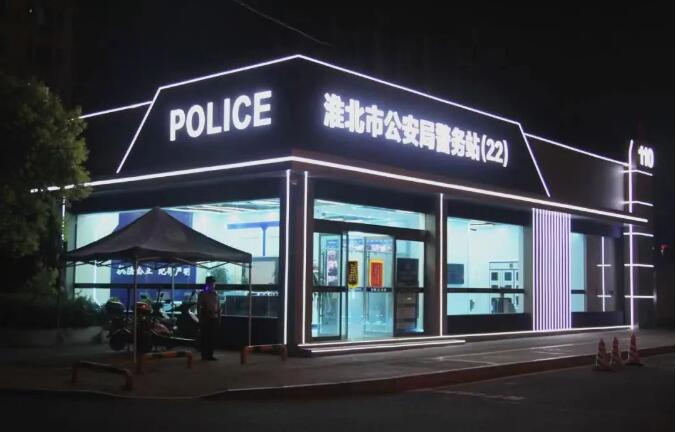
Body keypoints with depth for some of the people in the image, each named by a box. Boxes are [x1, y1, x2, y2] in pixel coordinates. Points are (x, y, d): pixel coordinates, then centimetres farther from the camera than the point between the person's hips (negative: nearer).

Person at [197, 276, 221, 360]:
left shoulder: (215, 294, 13)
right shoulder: (202, 294, -1)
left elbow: (218, 306, 15)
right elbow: (199, 306, -5)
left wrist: (219, 317, 8)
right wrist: (200, 318, -11)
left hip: (214, 318, 5)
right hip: (205, 318, -4)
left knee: (212, 337, 6)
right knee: (205, 337, -2)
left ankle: (210, 354, 12)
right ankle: (204, 355, 2)